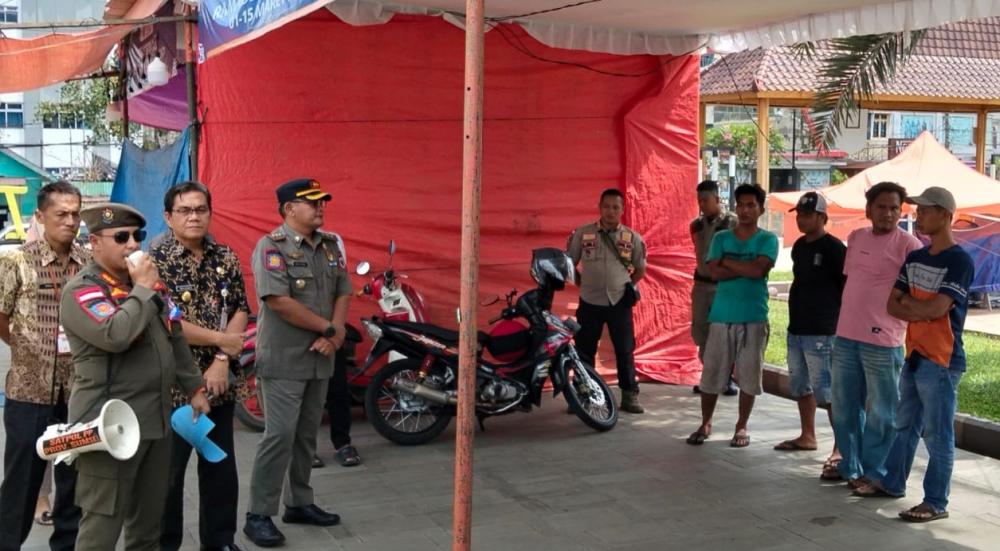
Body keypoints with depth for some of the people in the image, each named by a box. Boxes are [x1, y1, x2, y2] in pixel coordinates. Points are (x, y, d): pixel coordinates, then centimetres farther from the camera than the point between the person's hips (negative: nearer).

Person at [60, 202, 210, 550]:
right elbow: (115, 336, -29)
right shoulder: (81, 289, -11)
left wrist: (194, 387, 21)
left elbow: (175, 337, 22)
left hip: (157, 418, 8)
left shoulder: (149, 281, 13)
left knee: (149, 519, 17)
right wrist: (143, 289, -18)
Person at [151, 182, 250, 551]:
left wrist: (222, 360, -10)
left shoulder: (226, 258, 7)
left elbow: (240, 310, 3)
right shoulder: (155, 260, -8)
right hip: (174, 382, -5)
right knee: (168, 471, 5)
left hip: (220, 380, 5)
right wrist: (221, 340, -11)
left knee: (221, 466, 13)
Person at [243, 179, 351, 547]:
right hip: (283, 360, -7)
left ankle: (299, 503, 26)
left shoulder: (330, 245, 10)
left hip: (319, 358, 7)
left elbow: (343, 293, 10)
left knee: (307, 435, 14)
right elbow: (279, 301, -20)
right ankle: (258, 515, 2)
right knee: (280, 436, -7)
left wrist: (335, 333, -8)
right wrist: (329, 328, -12)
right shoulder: (271, 247, -12)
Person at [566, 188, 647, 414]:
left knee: (625, 350, 4)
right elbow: (569, 263, 8)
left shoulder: (632, 237, 1)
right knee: (584, 351, 6)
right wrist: (583, 284, 4)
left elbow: (640, 269, 14)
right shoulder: (582, 233, -1)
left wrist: (627, 286, 6)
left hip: (619, 303, 0)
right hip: (590, 302, 0)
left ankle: (629, 396, 14)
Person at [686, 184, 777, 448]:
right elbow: (716, 273, -7)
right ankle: (705, 424, 19)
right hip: (721, 316, 1)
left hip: (754, 318, -1)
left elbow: (759, 270, -15)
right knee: (711, 373, 4)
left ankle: (742, 427, 18)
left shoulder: (768, 239, 1)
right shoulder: (721, 238, 7)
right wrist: (747, 269, -11)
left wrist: (727, 261, -6)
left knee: (748, 376, 4)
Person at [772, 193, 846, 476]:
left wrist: (838, 322, -12)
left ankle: (842, 446, -4)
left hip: (821, 333, -9)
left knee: (827, 390, -9)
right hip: (796, 329, 9)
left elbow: (848, 289, -13)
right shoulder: (799, 246, 13)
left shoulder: (834, 248, -12)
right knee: (800, 386, 17)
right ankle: (807, 436, 31)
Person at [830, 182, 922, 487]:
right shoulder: (855, 237, 12)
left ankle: (873, 472, 14)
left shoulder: (908, 244, -8)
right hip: (846, 336, 7)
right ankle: (849, 465, 30)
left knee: (879, 412, 3)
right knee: (844, 406, 16)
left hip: (882, 340, -7)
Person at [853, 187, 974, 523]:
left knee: (937, 435, -1)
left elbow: (936, 309, -21)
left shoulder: (959, 261, -12)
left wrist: (907, 301, -4)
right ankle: (892, 482, 32)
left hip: (941, 361, -8)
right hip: (914, 355, 8)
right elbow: (891, 305, 6)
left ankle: (936, 503, 6)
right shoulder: (914, 258, 10)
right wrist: (919, 311, -11)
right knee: (905, 425, 19)